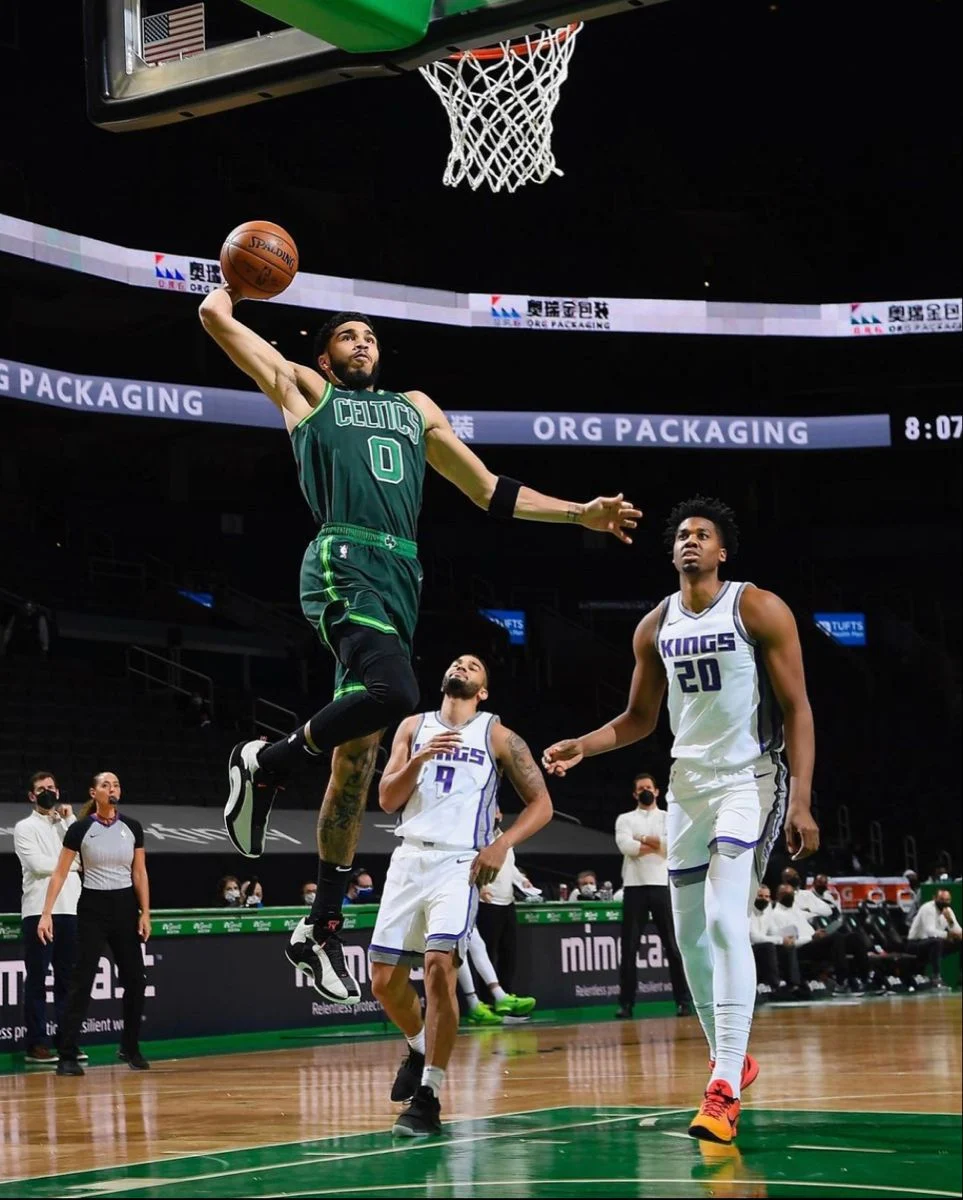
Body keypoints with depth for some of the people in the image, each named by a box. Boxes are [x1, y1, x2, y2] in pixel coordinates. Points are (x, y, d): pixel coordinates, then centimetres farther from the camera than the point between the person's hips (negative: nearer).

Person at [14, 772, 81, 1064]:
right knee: (37, 979, -3)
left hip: (70, 909, 5)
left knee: (67, 978, 6)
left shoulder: (68, 825, 17)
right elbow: (38, 865, -11)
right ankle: (36, 1044, -1)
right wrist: (71, 862, 1)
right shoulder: (25, 827, 3)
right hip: (39, 911, -5)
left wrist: (70, 820, -1)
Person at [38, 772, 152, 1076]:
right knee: (82, 982, -7)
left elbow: (140, 873, 7)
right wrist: (47, 913, -11)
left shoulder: (133, 828, 2)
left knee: (135, 980, 6)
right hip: (92, 907, -3)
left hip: (125, 906, 4)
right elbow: (59, 874, -4)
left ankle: (130, 1048, 23)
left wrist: (145, 913, 2)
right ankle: (67, 1056, -4)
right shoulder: (80, 829, -7)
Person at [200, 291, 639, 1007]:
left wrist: (579, 514, 23)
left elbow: (490, 491, 31)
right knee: (396, 695, -31)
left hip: (401, 579, 5)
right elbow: (215, 315, 15)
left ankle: (324, 925, 9)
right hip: (344, 564, -5)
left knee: (358, 759, 4)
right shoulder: (304, 389, 18)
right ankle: (266, 765, -8)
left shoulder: (416, 408, 31)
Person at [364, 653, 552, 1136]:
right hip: (409, 860, 4)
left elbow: (541, 802, 4)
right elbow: (387, 799, 6)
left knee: (439, 966, -22)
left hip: (459, 864, -4)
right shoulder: (414, 727, 14)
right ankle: (420, 1049, 34)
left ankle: (428, 1096, -15)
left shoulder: (497, 736, 6)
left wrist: (501, 845, -10)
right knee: (384, 979, 3)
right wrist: (419, 759, -11)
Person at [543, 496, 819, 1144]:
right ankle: (732, 1059, 29)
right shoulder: (656, 627, 7)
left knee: (726, 923, -21)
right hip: (688, 785, 6)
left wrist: (802, 802, -17)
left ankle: (725, 1089, -23)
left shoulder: (759, 609, -9)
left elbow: (797, 708, -10)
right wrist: (582, 746, 0)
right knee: (690, 932, 9)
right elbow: (640, 718, 18)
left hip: (750, 780, -6)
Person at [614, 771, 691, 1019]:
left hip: (662, 886, -1)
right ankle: (626, 1003, 4)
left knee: (673, 945, 0)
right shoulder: (625, 819, 11)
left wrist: (643, 839, -5)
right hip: (634, 887, 1)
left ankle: (682, 1000, 4)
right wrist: (658, 844, -6)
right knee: (629, 947, 0)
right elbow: (626, 847, -8)